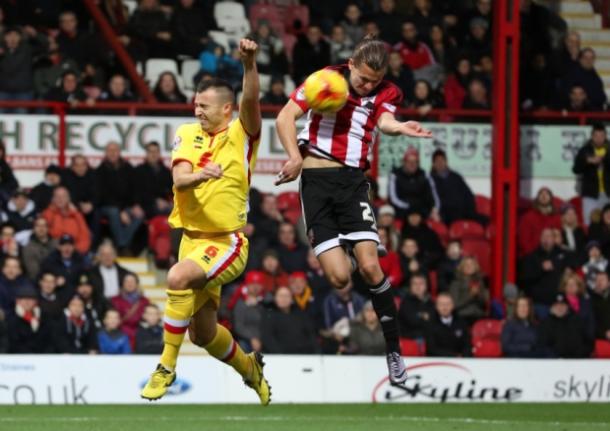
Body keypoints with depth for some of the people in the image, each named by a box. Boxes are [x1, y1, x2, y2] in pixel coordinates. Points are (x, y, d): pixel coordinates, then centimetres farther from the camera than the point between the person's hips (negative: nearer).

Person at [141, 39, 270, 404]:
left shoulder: (241, 134, -5)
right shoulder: (188, 135, 5)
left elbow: (251, 100, -25)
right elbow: (179, 179, -11)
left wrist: (249, 64, -43)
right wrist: (198, 175, -34)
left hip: (228, 241, -6)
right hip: (192, 238, 6)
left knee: (178, 278, -34)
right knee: (202, 333, 14)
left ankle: (167, 366, -22)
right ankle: (250, 367, 44)